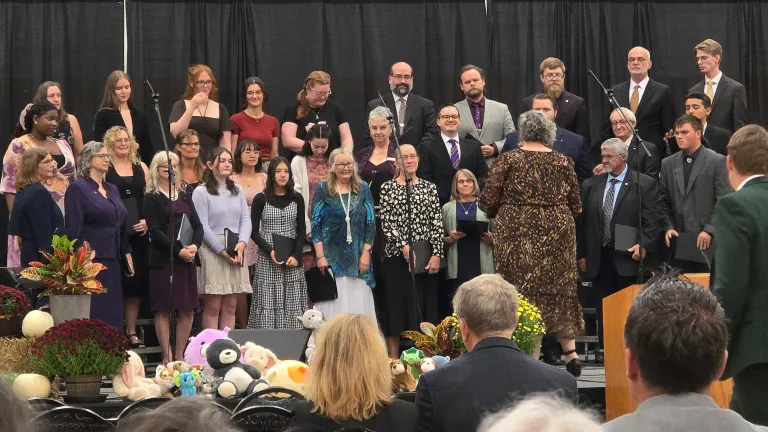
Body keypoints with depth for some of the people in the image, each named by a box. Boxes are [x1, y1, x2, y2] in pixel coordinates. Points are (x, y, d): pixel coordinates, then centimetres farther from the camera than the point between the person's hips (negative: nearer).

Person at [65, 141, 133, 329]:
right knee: (95, 313, -8)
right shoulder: (78, 188, -4)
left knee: (113, 311, 6)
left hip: (114, 262, 7)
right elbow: (73, 227, -10)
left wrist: (127, 253, 12)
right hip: (92, 261, -7)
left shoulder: (112, 190, 18)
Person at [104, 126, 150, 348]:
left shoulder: (141, 168, 14)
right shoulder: (104, 169, 2)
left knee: (136, 281, 5)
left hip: (138, 233, 4)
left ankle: (132, 332, 12)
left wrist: (147, 221, -3)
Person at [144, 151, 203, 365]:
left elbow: (197, 225, 12)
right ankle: (167, 357, -2)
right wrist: (178, 250, -18)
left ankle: (180, 355, 10)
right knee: (163, 309, -5)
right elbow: (155, 231, -10)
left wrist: (194, 246, -9)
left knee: (187, 309, 3)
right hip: (163, 259, -5)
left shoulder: (184, 197, 17)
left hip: (187, 259, 5)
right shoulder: (152, 198, 0)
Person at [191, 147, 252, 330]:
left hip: (236, 253, 5)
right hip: (212, 252, -5)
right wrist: (222, 251, -14)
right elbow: (202, 227, -8)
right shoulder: (201, 192, -3)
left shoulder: (237, 191, 15)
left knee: (230, 306, 4)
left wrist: (242, 243, -9)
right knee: (213, 307, -5)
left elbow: (245, 219, 10)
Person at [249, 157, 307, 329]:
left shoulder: (297, 199, 7)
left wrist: (296, 255, -9)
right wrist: (270, 251, -14)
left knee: (293, 303, 0)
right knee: (268, 302, -4)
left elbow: (301, 230, 6)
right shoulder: (261, 199, 1)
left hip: (292, 259, 2)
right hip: (267, 259, -2)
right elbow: (254, 231, 0)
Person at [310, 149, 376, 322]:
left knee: (358, 305, 0)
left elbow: (371, 223, 6)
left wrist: (366, 253, -3)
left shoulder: (363, 189, 8)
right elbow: (315, 224, -1)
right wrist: (320, 256, -8)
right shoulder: (323, 190, 2)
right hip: (331, 258, -2)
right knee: (333, 307, -4)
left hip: (357, 258, 2)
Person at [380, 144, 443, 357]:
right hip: (398, 255, -2)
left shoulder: (429, 188, 8)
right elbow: (386, 222, -4)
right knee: (398, 303, -1)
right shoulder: (387, 188, 3)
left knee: (425, 303, 3)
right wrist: (403, 246, -15)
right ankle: (394, 359, 3)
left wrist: (437, 254, -6)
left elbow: (437, 222, 3)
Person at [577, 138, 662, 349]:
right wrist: (581, 254, 9)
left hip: (629, 259, -4)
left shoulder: (645, 184, 1)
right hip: (599, 259, 4)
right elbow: (583, 223, 13)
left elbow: (653, 221, -5)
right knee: (603, 311, 5)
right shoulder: (591, 185, 13)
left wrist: (643, 245, -17)